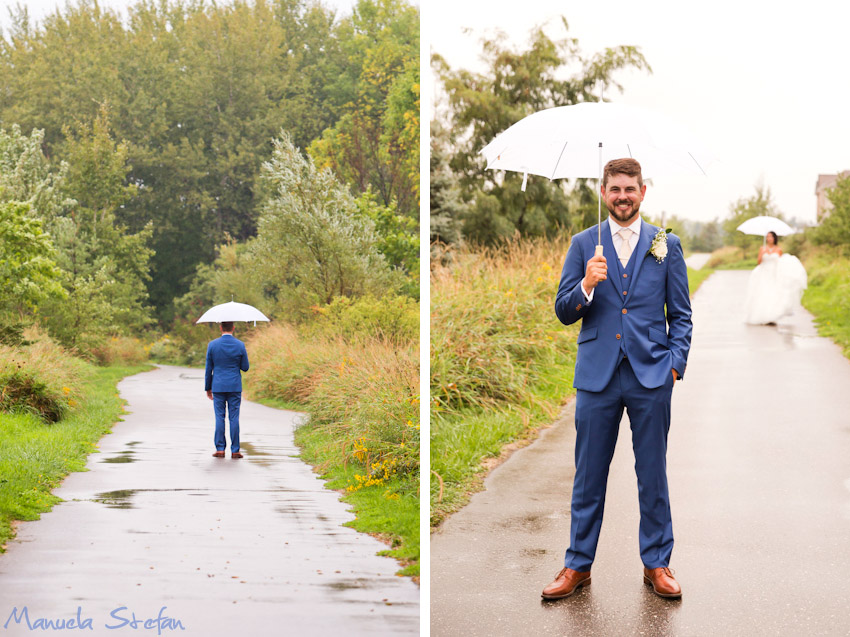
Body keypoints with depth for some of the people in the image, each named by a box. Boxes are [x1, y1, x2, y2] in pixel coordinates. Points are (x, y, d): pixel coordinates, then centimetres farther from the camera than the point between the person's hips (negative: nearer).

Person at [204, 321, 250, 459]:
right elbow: (245, 368, 2)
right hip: (235, 387, 0)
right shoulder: (240, 345, -5)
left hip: (218, 387, 0)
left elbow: (208, 369, 1)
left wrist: (207, 388, 10)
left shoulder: (212, 345, -4)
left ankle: (220, 449, 3)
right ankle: (235, 450, 3)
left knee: (219, 417, 5)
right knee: (234, 418, 3)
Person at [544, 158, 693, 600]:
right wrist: (586, 285, -15)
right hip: (597, 376, 1)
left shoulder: (666, 245, 6)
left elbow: (680, 314, 9)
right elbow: (563, 313, 4)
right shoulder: (583, 245, 7)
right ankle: (578, 566, 16)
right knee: (588, 476, 6)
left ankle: (657, 564, 18)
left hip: (651, 376, 0)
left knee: (653, 475, 6)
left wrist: (676, 362, -3)